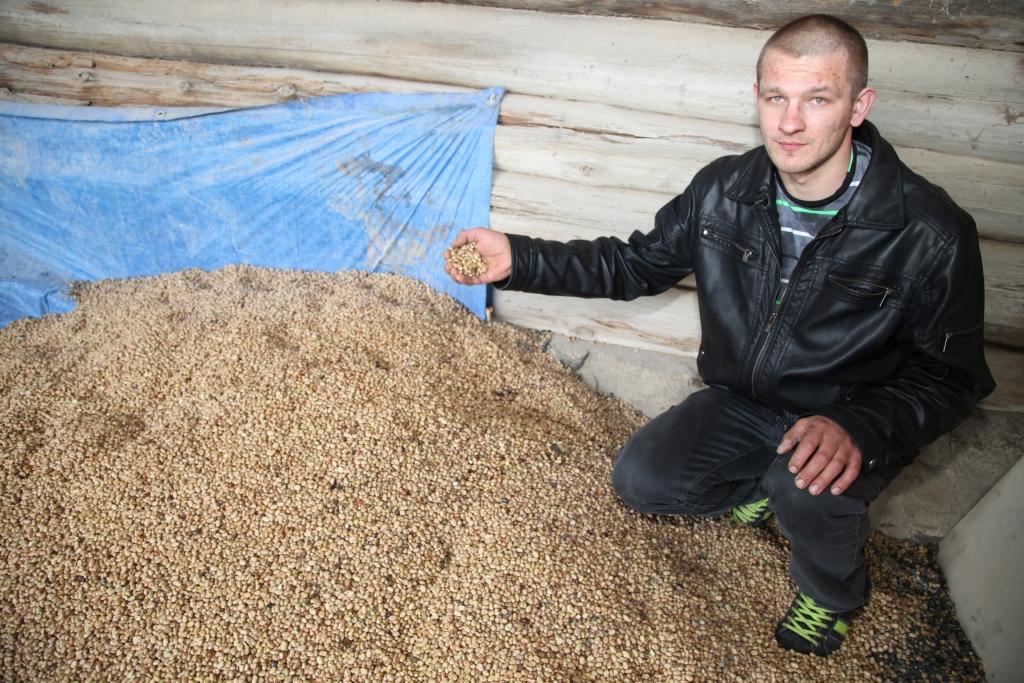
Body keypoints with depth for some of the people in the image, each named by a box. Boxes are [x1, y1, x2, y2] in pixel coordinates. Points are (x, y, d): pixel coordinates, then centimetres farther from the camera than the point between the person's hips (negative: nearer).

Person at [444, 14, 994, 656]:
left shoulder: (931, 232, -23)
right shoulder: (723, 189, -11)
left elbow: (950, 374, -14)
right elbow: (636, 264, -1)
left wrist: (859, 429, -35)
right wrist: (520, 259, -13)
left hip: (853, 422, -3)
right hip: (740, 404, 4)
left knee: (809, 489, -34)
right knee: (640, 479, -13)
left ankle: (832, 593, 3)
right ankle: (762, 491, 18)